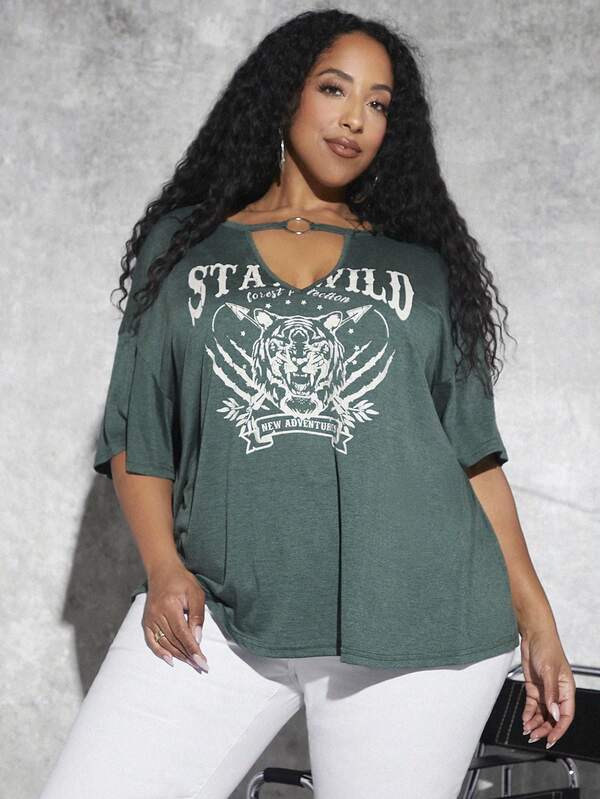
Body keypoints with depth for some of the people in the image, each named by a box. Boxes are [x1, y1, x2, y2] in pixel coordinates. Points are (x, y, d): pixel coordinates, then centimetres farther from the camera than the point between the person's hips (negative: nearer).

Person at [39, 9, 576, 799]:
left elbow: (475, 447, 13)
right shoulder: (184, 245, 14)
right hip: (219, 613, 0)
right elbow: (137, 429, 11)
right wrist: (164, 567, -4)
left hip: (415, 621, 1)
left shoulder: (422, 264, 14)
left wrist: (536, 621, 8)